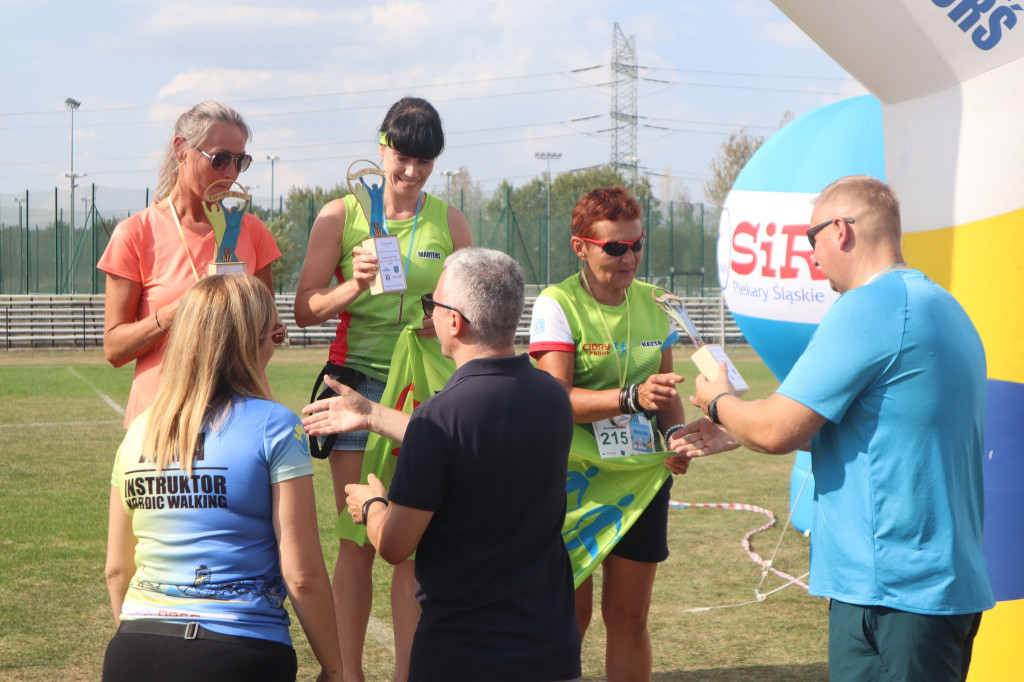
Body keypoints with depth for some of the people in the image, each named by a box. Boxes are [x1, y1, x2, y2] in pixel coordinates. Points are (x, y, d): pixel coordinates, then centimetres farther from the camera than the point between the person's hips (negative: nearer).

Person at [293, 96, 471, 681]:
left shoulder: (449, 221, 7)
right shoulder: (341, 216, 2)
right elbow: (305, 311, -2)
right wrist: (352, 287, -19)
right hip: (357, 385, -1)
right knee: (357, 542, 1)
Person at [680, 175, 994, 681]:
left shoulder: (868, 308, -15)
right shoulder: (942, 307, 16)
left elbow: (778, 431, -15)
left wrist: (719, 403, 7)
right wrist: (735, 433, 25)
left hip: (892, 592, -10)